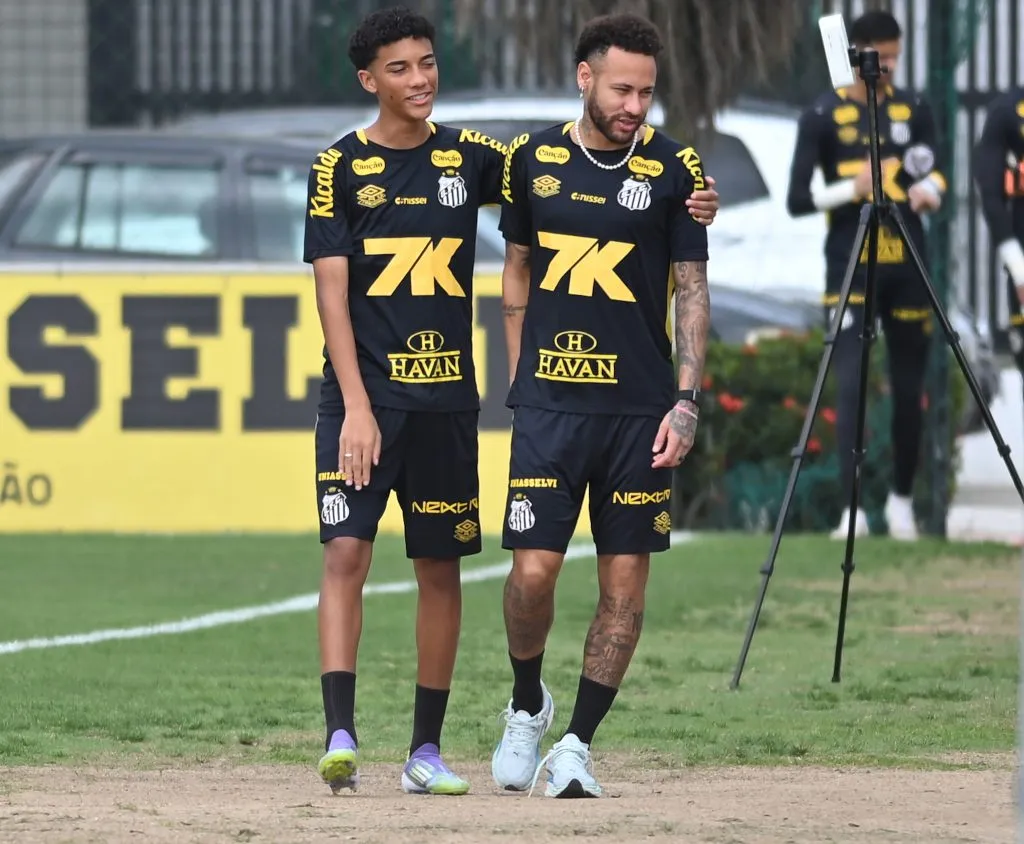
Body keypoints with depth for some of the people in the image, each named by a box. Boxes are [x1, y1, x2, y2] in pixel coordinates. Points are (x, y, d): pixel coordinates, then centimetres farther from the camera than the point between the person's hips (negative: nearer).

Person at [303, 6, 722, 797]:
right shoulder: (340, 167, -2)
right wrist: (357, 406, -15)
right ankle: (341, 736, -17)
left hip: (446, 398, 3)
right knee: (346, 552, -14)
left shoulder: (469, 157, 6)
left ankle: (426, 751, 12)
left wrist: (684, 206, -7)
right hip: (362, 394, -3)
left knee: (441, 568, 5)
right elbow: (332, 293, -6)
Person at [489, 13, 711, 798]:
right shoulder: (535, 159, 5)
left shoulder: (674, 168, -1)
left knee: (625, 580, 0)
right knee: (533, 569, -7)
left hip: (640, 407, 0)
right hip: (549, 401, 0)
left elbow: (692, 292, 2)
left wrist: (687, 401, -7)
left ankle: (578, 743, 10)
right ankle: (528, 705, 19)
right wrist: (520, 382, 12)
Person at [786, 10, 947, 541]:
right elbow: (798, 200, -3)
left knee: (909, 389, 7)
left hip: (906, 265, 3)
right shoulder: (823, 117, -2)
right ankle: (852, 509, -19)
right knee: (850, 384, -14)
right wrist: (852, 188, -18)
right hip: (849, 268, -3)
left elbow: (933, 175, 2)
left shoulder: (914, 110, 7)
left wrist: (928, 190, -21)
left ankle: (902, 499, 23)